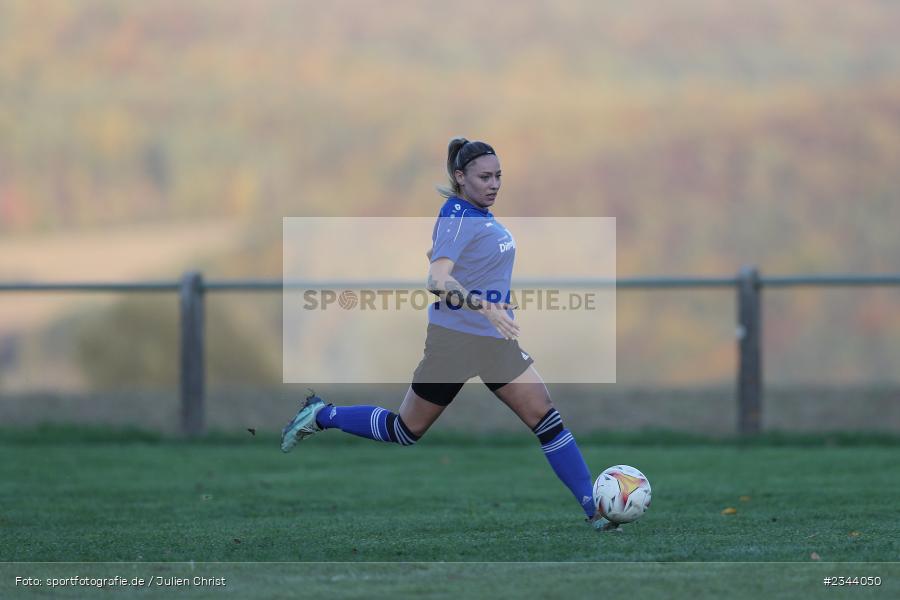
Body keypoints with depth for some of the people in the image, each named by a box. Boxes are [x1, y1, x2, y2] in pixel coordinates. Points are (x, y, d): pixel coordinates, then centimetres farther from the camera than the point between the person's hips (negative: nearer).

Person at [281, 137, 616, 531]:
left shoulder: (480, 214, 8)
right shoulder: (458, 217, -19)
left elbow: (433, 253, 24)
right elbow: (437, 281, -32)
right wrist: (484, 306, -44)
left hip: (496, 341, 8)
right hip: (455, 339, -8)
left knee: (546, 417, -2)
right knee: (405, 431, 6)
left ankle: (596, 511, -3)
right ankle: (321, 417, 26)